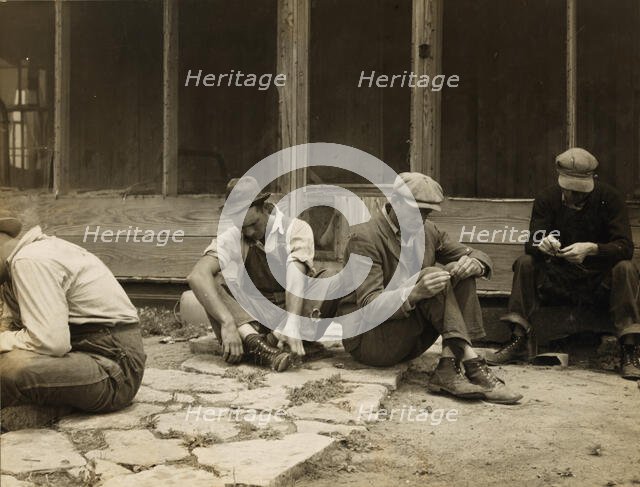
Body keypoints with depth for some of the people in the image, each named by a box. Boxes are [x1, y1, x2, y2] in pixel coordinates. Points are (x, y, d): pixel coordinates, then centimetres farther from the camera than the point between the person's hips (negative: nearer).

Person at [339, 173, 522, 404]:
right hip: (367, 340, -7)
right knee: (431, 276, -26)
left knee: (460, 273, -11)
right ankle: (473, 365, -29)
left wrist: (473, 263, -16)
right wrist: (415, 292, -41)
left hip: (412, 340, 7)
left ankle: (448, 368, -23)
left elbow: (480, 257, 11)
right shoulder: (365, 237, -15)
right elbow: (369, 305, -23)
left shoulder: (427, 232, 7)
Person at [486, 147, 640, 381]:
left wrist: (591, 248, -39)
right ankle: (519, 340, -20)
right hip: (559, 278, 2)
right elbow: (530, 245, -13)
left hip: (600, 279, -2)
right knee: (525, 263, -21)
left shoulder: (608, 197, -10)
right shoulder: (547, 199, -5)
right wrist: (542, 245, -39)